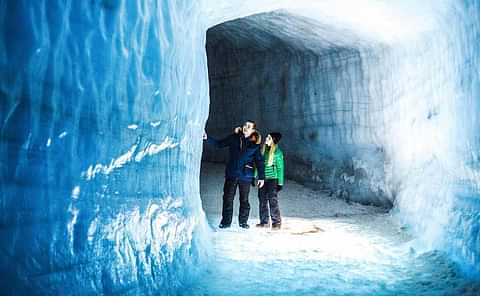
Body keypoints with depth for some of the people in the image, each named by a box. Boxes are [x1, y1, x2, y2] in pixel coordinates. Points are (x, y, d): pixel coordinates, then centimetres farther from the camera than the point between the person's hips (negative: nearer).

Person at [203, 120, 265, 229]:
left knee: (244, 199, 6)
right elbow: (219, 144, 11)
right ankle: (226, 221, 11)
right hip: (231, 174, 1)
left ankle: (243, 221, 21)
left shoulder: (255, 144, 0)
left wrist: (261, 177, 0)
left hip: (246, 176, -1)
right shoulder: (234, 138, 4)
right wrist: (207, 138, 0)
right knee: (228, 198, 1)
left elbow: (259, 161, 3)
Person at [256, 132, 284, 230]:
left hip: (272, 179, -6)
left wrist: (280, 182, -9)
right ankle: (264, 221, 18)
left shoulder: (277, 152, -7)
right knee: (262, 201, 9)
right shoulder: (263, 150, 7)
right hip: (262, 179, 6)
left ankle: (277, 222, 3)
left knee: (273, 201, -5)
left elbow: (280, 168, -5)